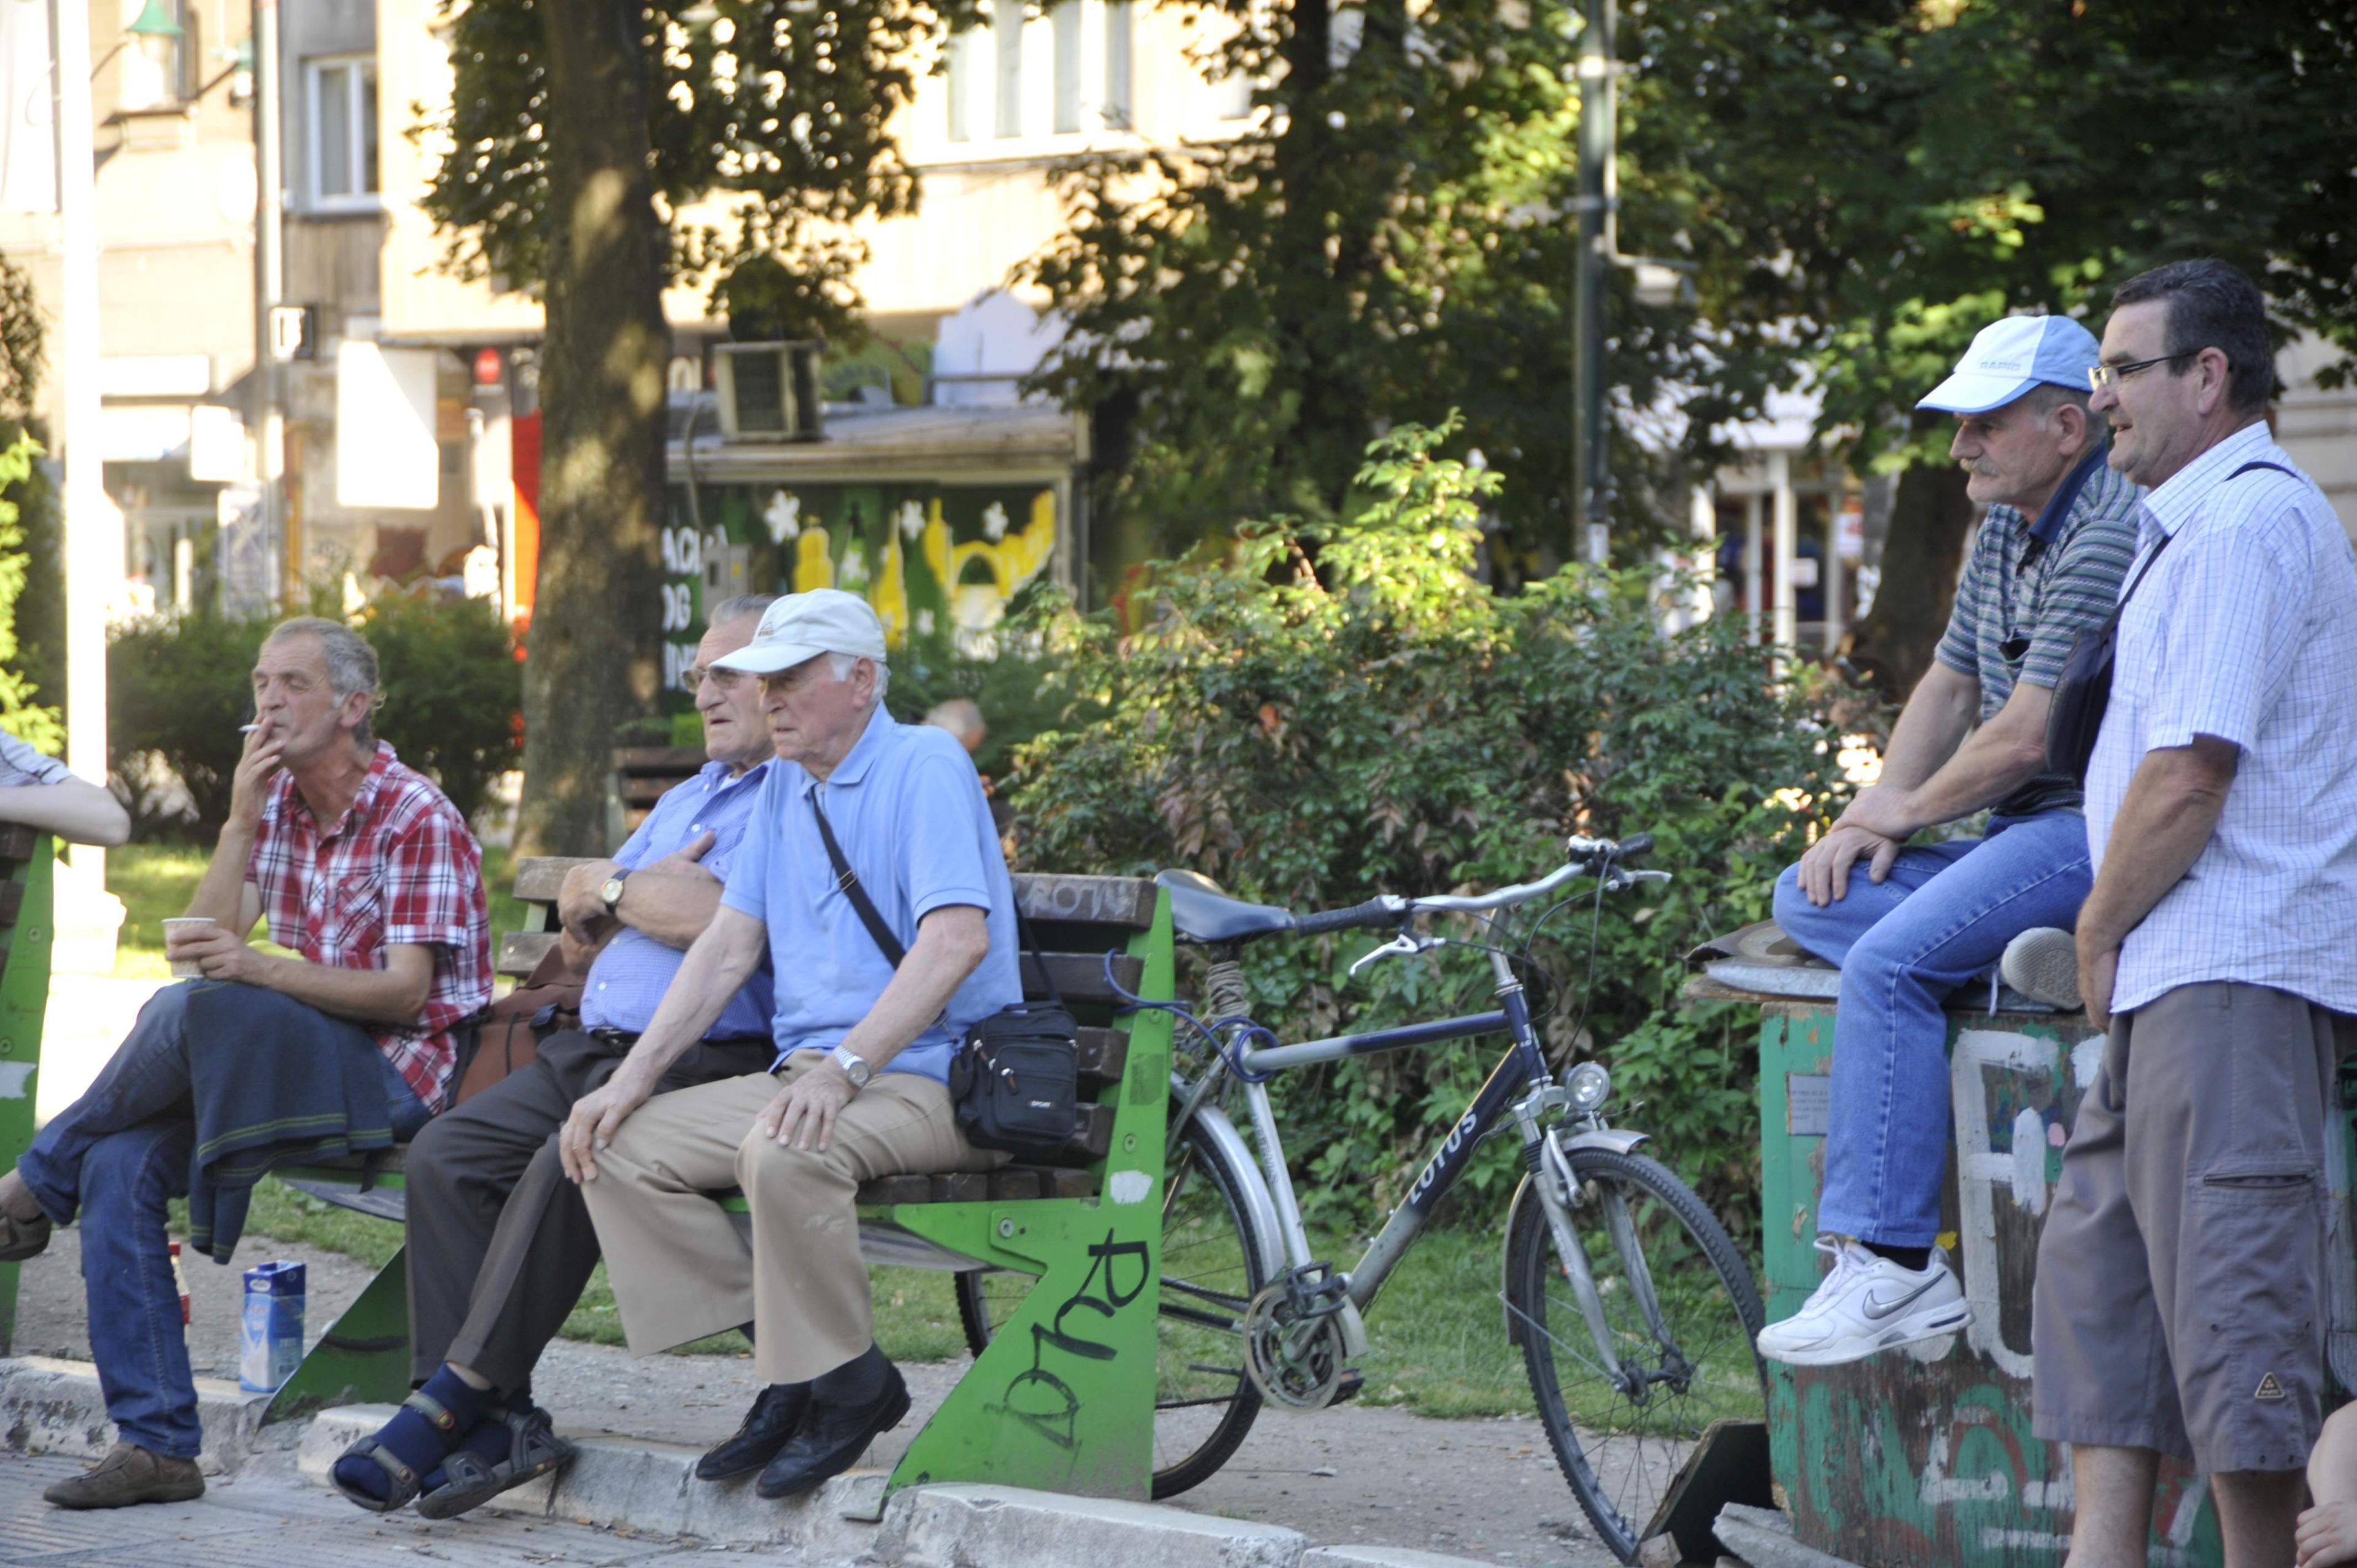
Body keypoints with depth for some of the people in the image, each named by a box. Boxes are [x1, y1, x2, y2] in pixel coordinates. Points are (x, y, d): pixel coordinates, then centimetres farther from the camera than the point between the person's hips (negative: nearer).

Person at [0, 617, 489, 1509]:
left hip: (402, 1076, -7)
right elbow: (209, 941, 3)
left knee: (195, 1008, -31)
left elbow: (406, 993, -15)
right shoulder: (275, 804, 14)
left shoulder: (418, 819, -7)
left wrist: (260, 970, -27)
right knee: (120, 1163, -18)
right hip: (296, 1064, 7)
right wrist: (242, 818, -8)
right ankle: (157, 1445, -20)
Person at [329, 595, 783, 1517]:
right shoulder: (683, 801, 29)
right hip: (594, 1049, 9)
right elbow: (580, 946, 28)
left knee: (568, 1164, -33)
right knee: (446, 1155, -12)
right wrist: (644, 893, 5)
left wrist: (612, 889, 3)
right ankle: (498, 1420, -20)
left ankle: (457, 1400, -27)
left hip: (704, 1058, -9)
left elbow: (711, 920, -18)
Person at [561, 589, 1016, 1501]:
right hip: (809, 1072, 9)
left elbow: (956, 940, -22)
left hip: (929, 1075, -9)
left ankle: (847, 1384, -19)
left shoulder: (924, 766, -9)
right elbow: (728, 945, 15)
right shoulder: (785, 787, 17)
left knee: (783, 1152, -37)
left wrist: (846, 1067, -30)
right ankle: (784, 1359, -9)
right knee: (618, 1148, -7)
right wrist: (634, 1078, 2)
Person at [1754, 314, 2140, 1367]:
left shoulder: (2111, 534, -18)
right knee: (1809, 899, 1)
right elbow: (1950, 688, 22)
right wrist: (1870, 817, 5)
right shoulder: (2005, 528, 16)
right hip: (2026, 834, 11)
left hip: (2098, 830, -11)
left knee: (1890, 963, -25)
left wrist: (1906, 810, -4)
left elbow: (2026, 737, -20)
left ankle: (1890, 1262, -23)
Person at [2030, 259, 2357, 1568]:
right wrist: (2114, 936, 16)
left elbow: (2188, 777, -19)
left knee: (2231, 1301, -8)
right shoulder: (2197, 523, 21)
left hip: (2235, 978, -11)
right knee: (2096, 1264, 12)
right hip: (2180, 976, 11)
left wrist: (2100, 931, -8)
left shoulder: (2245, 524, -14)